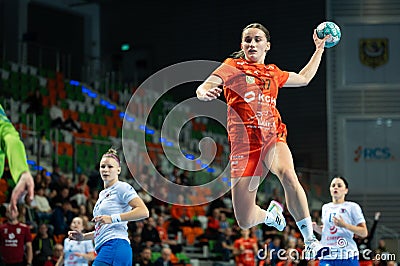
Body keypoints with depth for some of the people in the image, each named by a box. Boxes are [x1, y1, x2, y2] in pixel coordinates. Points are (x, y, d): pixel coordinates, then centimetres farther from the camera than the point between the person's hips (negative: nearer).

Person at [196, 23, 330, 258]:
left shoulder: (273, 73, 18)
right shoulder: (233, 66, 7)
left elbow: (303, 78, 38)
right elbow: (203, 88, -6)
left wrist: (319, 48, 35)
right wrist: (205, 93, -30)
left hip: (273, 137, 2)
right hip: (243, 141, -1)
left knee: (287, 174, -36)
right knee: (245, 221, -3)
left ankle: (311, 241, -31)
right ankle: (271, 213, 36)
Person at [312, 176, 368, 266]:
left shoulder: (352, 207, 0)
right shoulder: (325, 207, 16)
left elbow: (364, 233, -4)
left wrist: (345, 225, -17)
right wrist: (315, 227, 6)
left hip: (347, 257, -4)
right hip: (327, 256, 4)